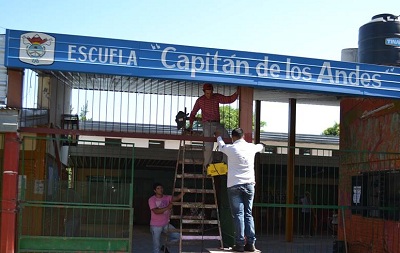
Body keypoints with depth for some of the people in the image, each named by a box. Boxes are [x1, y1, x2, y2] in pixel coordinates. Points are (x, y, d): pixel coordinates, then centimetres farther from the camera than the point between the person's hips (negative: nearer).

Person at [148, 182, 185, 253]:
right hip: (156, 226, -4)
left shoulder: (167, 197, 0)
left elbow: (177, 198, -16)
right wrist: (167, 208, -29)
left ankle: (165, 246, 17)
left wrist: (183, 192, -36)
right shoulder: (151, 199, -12)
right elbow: (156, 211, -24)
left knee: (177, 236, -5)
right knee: (156, 245, 3)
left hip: (166, 224, 4)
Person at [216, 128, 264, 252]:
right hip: (249, 184, 3)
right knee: (248, 214, 7)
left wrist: (218, 136, 45)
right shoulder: (251, 147, 7)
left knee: (238, 215, -3)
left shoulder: (231, 148, -1)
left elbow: (221, 146, 22)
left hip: (234, 186, -3)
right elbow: (259, 147, 32)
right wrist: (261, 145, 57)